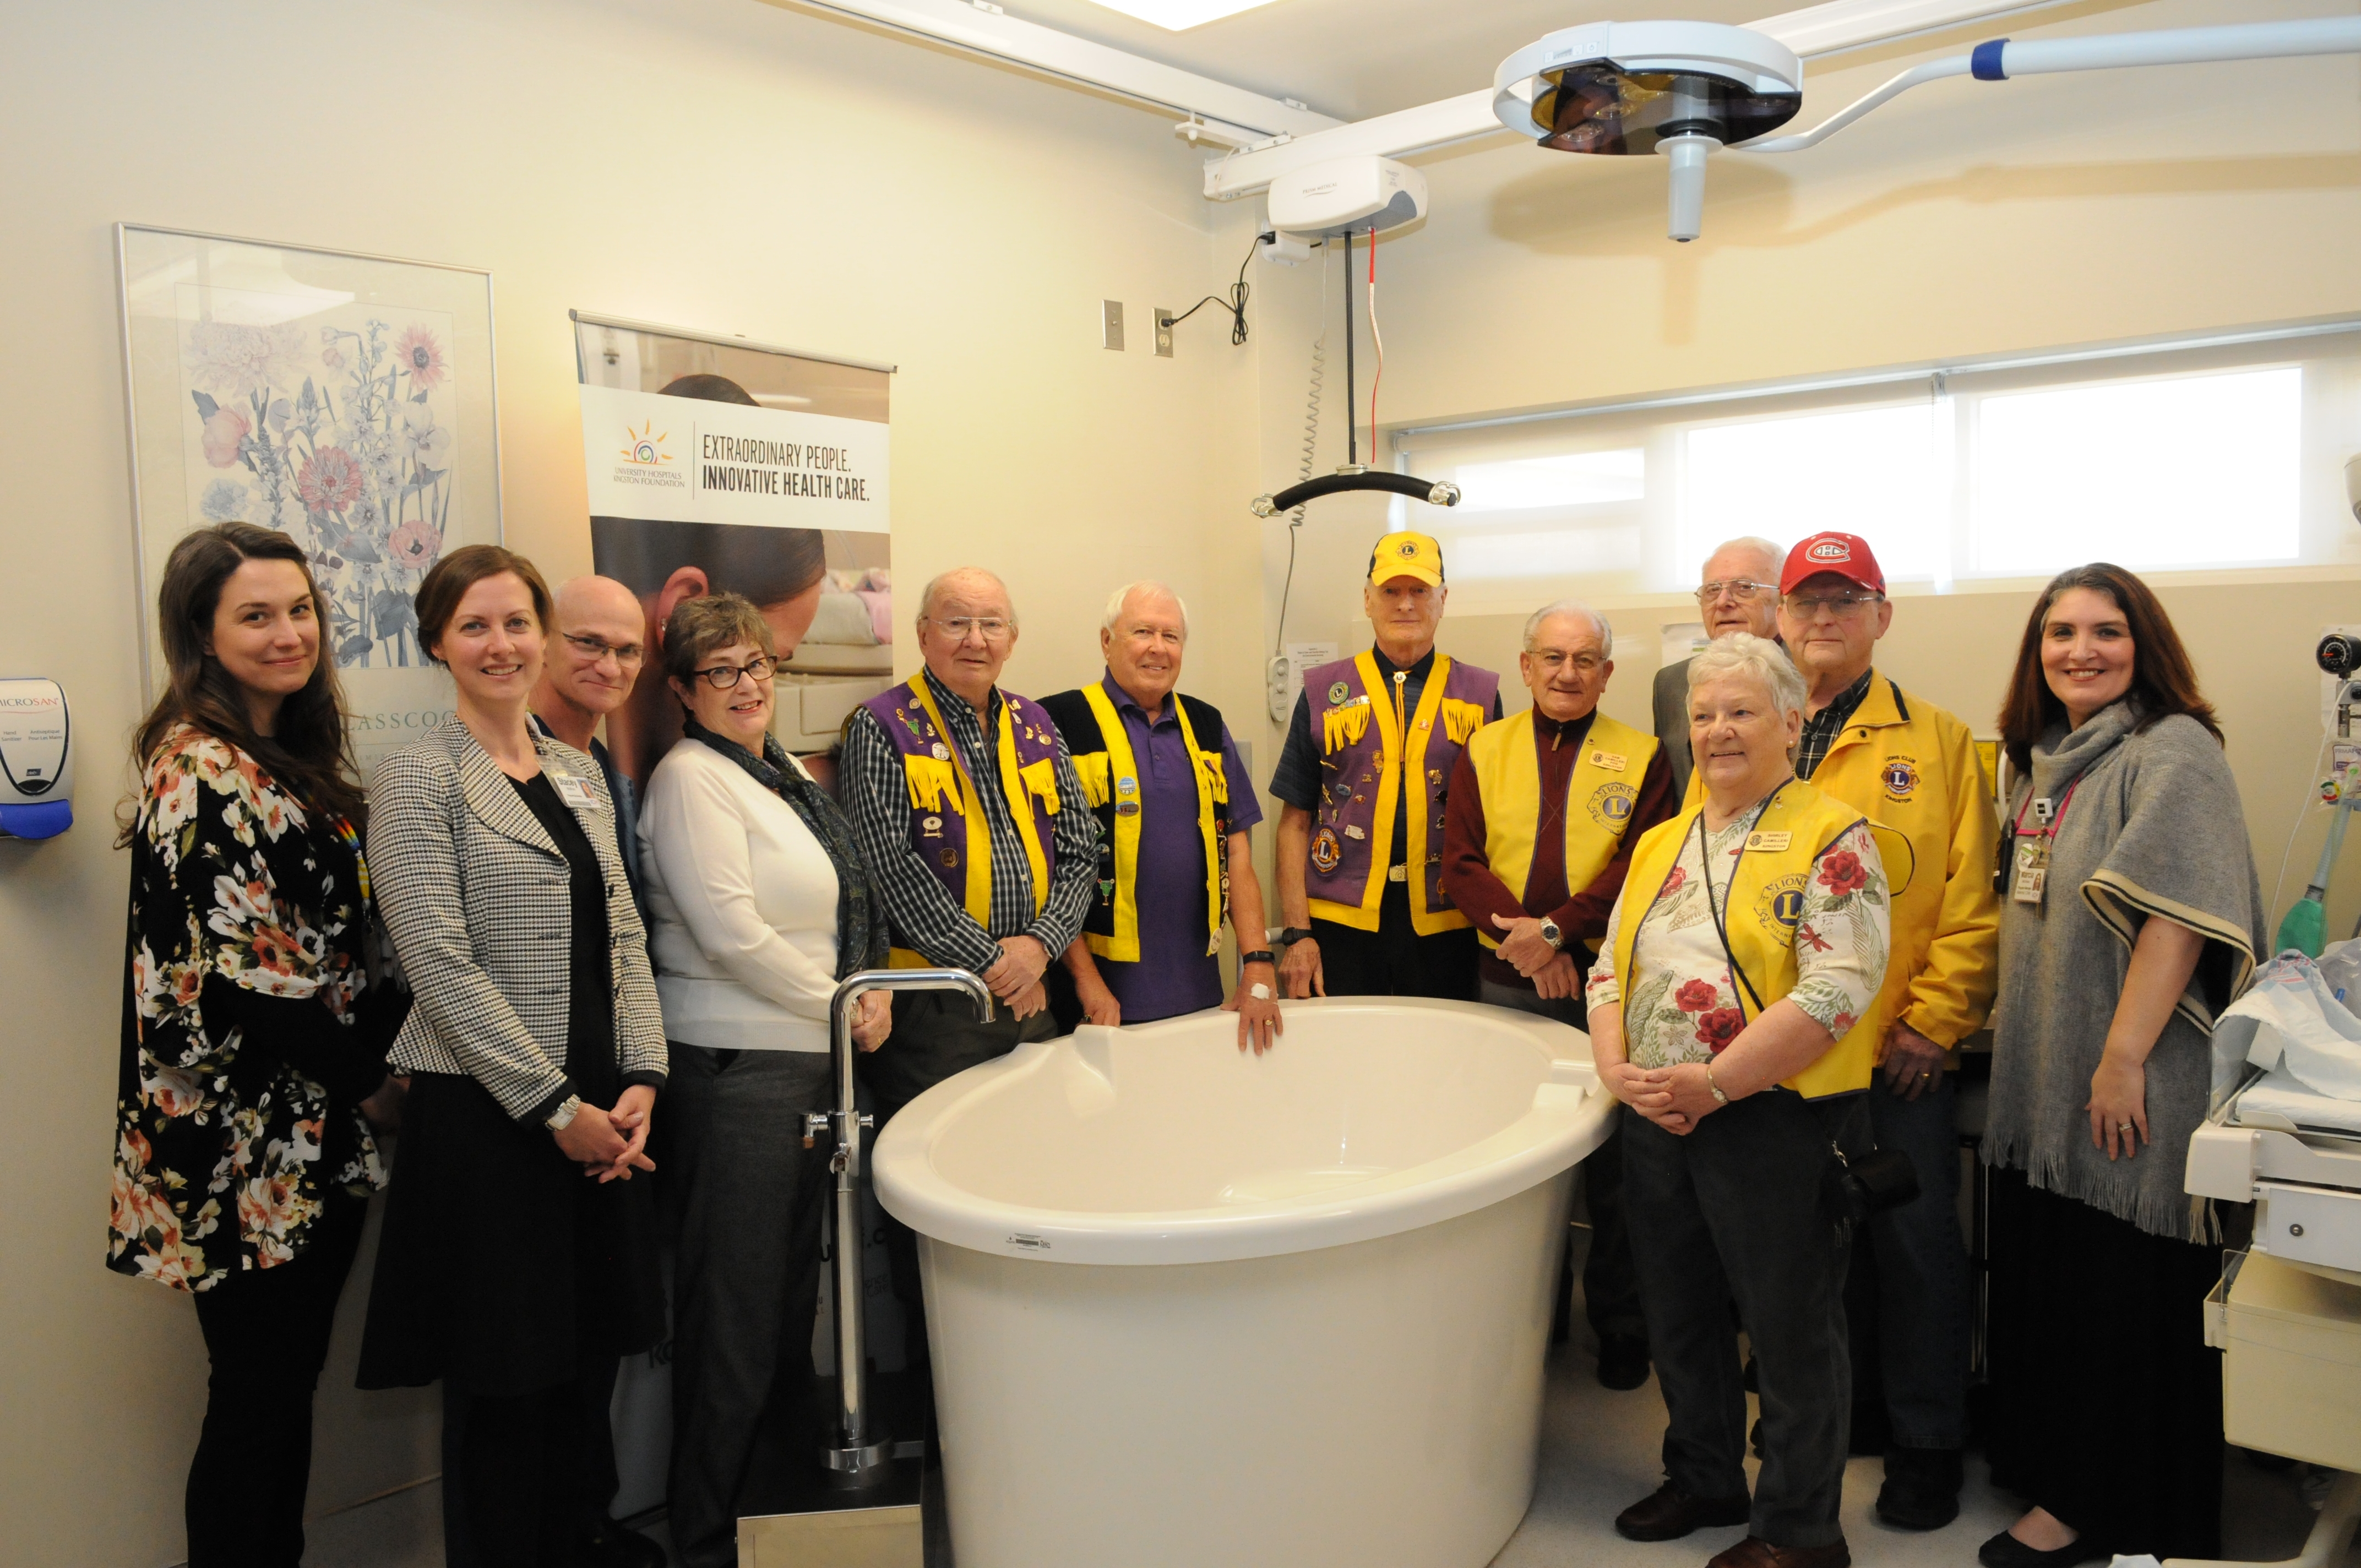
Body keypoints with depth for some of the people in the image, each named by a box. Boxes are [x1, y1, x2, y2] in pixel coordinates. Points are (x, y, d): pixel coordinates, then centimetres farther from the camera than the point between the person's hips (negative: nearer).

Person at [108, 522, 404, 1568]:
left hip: (317, 1141, 8)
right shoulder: (200, 772, -15)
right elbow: (234, 983, -20)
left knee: (290, 1391, 16)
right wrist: (368, 1075, -9)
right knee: (255, 1403, 4)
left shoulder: (302, 756, 12)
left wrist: (376, 1058, 3)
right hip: (245, 1155, -8)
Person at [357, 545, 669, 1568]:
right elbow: (441, 965, -14)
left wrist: (639, 1081, -2)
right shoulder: (419, 780, -8)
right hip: (485, 1113, -6)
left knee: (590, 1352, 16)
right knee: (506, 1378, 6)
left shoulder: (579, 773, 12)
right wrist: (555, 1107, -15)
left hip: (597, 1108, 6)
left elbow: (622, 935, 10)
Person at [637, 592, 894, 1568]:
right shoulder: (691, 777, -12)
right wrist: (841, 1005, -10)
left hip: (811, 1059, 9)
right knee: (735, 1304, -1)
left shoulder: (785, 773, 14)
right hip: (733, 1069, -8)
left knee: (795, 1279, 18)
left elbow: (841, 906, 22)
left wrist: (868, 986, 5)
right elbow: (732, 933, -19)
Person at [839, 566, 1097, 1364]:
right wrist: (987, 962, -12)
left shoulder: (1036, 728, 12)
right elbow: (895, 870, -13)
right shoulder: (883, 728, -4)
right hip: (928, 1003, -5)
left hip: (1029, 997, 5)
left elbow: (1080, 852, 9)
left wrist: (1038, 946, -7)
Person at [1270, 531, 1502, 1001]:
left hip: (1445, 925, 1)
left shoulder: (1479, 695, 9)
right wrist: (1297, 933, -2)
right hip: (1341, 921, 0)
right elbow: (1295, 822, 5)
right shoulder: (1324, 693, 7)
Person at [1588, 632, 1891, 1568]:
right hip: (1656, 1122, 7)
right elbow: (1610, 968, 12)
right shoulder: (1662, 844, 14)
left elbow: (1838, 988, -18)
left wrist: (1712, 1084, -21)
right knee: (1678, 1313, 18)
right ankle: (1703, 1479, 38)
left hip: (1776, 1120, -6)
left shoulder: (1832, 840, -8)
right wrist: (1617, 1067, -6)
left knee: (1790, 1326, 6)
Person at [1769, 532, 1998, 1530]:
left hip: (1896, 1051, -2)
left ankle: (1925, 1442, 24)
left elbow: (1971, 898, -2)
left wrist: (1934, 1020, -8)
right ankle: (1835, 1409, 32)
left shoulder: (1940, 743, 1)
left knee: (1913, 1240, 7)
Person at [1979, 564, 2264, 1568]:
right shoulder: (2045, 759, 12)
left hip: (2127, 1094, -8)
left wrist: (2123, 1057, -24)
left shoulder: (2173, 751, -12)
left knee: (2123, 1295, 2)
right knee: (2043, 1283, 15)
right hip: (2040, 1082, 8)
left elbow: (2177, 913, -21)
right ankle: (2045, 1468, 30)